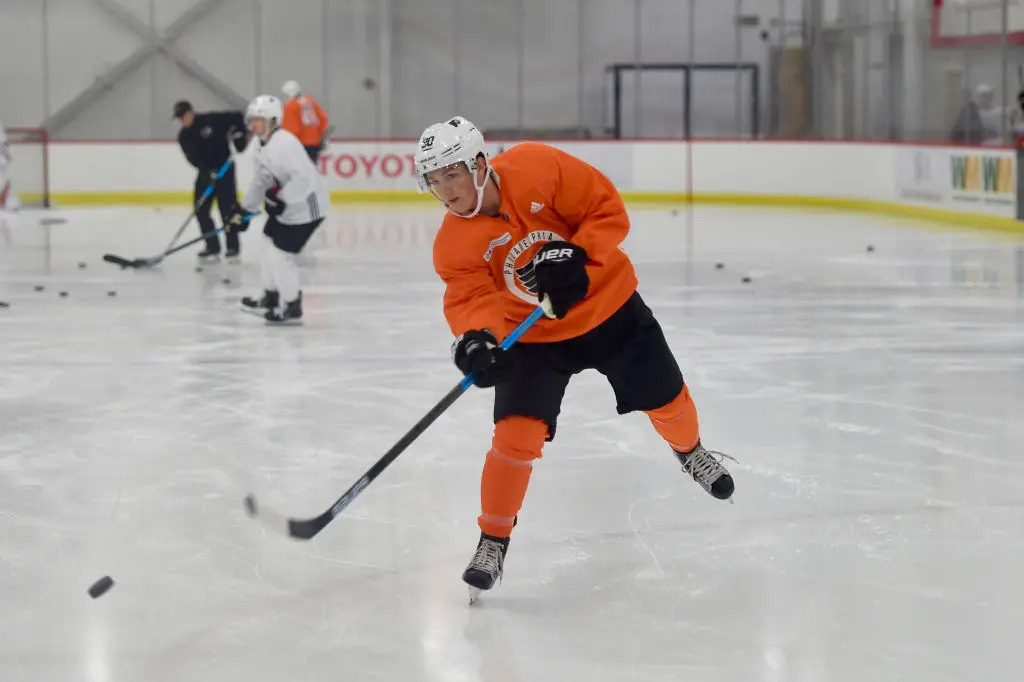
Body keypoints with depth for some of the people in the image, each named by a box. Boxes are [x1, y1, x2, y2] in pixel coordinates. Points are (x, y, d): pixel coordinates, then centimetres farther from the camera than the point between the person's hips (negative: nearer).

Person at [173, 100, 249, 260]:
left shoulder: (212, 120, -15)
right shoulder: (183, 136, -1)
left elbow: (237, 117, -8)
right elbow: (192, 158, -11)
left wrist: (239, 134, -19)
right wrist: (206, 170, -27)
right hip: (206, 172, 5)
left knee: (228, 208, -7)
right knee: (200, 209, 0)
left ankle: (232, 246, 1)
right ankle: (212, 246, 10)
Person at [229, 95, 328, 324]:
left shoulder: (284, 143, -24)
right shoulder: (264, 148, 9)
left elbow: (304, 178, -31)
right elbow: (259, 183, 16)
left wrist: (281, 200, -33)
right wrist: (243, 212, 14)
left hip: (305, 206, -11)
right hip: (285, 208, 11)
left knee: (280, 255, -8)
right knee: (270, 246, 20)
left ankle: (292, 307, 7)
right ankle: (271, 297, 38)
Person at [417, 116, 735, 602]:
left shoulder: (537, 167, -24)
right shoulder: (453, 245, -17)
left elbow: (608, 210, -19)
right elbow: (470, 298, -23)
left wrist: (575, 256, -32)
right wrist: (476, 337, -44)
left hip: (608, 304, 0)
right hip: (532, 336, 0)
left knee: (665, 398, 14)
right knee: (517, 433, -16)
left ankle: (690, 452, 50)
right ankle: (493, 540, 0)